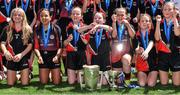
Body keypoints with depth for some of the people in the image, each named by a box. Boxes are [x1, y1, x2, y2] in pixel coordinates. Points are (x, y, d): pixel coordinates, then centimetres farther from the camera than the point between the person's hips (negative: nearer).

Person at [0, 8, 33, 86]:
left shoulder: (28, 29, 0)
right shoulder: (7, 29, 4)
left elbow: (30, 45, -3)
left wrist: (21, 55, -16)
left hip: (24, 58, -1)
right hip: (11, 58, 1)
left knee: (25, 84, -5)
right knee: (10, 84, 2)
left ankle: (27, 74, 29)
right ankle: (16, 76, 35)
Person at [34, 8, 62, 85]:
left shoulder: (56, 29, -4)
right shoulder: (37, 30, 3)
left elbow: (60, 45, -7)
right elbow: (36, 46, 0)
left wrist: (57, 56, -23)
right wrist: (39, 56, -18)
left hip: (54, 55, -2)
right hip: (43, 56, 2)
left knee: (56, 82, 1)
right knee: (43, 82, 6)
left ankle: (57, 73, 34)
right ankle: (47, 73, 38)